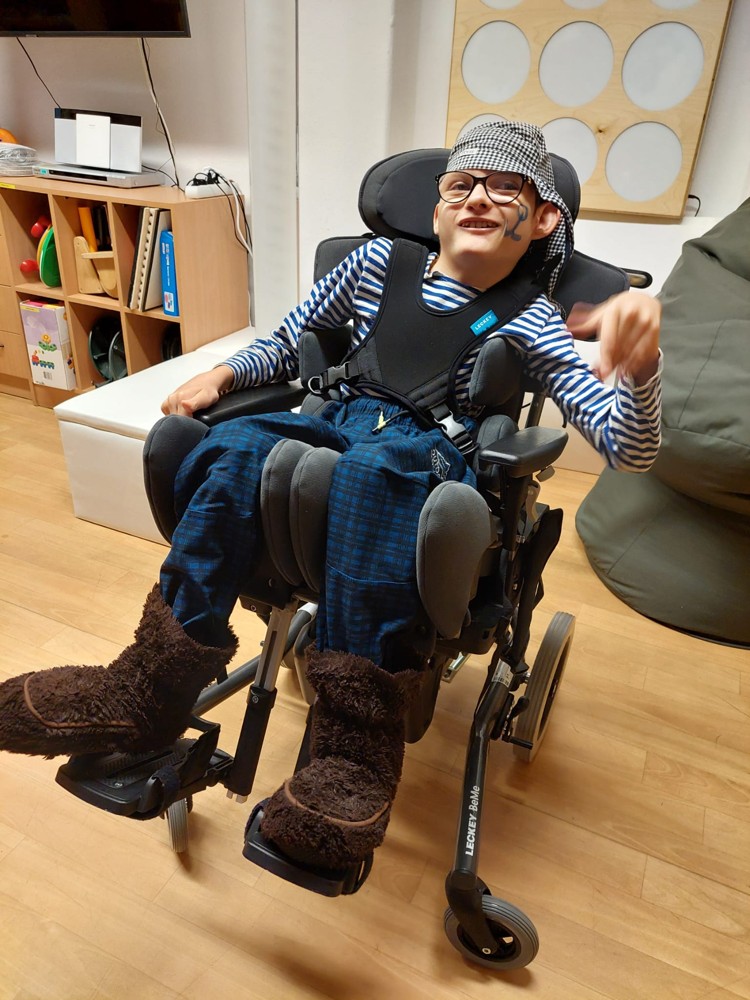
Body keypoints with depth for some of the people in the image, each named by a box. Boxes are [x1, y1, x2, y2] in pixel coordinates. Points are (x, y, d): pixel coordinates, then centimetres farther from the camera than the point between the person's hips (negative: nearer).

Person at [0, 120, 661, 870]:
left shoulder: (530, 322, 2)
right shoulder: (380, 260, 12)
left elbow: (629, 449, -6)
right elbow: (288, 344, 21)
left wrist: (636, 369, -28)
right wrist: (223, 373, 1)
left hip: (438, 459, -3)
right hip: (337, 425, 4)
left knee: (373, 466, -37)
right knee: (236, 447, -26)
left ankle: (356, 745, -34)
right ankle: (153, 688, -21)